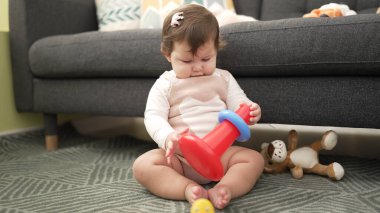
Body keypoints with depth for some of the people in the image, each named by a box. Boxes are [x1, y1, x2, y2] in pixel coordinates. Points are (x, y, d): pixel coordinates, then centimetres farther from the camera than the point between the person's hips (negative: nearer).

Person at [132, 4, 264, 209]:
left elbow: (238, 104, 6)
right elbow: (153, 117, -6)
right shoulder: (165, 84, 2)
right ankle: (188, 189, -36)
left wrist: (249, 111, -20)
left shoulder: (223, 78, 8)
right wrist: (167, 138, -28)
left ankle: (223, 189, -38)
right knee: (142, 165, -24)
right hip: (178, 156, -1)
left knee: (254, 159, -19)